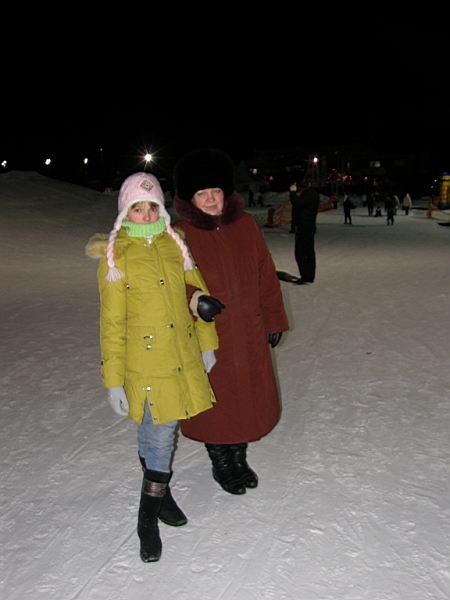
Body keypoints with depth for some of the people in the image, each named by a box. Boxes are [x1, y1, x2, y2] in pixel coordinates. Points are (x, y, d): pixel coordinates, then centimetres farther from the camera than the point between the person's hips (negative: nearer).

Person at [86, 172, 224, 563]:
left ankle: (158, 493, 39)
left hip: (185, 359, 4)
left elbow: (197, 294, 13)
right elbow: (112, 323, -6)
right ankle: (148, 519, 21)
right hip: (146, 364, -4)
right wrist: (113, 381, -7)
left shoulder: (174, 244, 5)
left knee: (163, 433, 16)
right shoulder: (115, 256, -6)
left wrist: (207, 344, 14)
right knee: (159, 438, 1)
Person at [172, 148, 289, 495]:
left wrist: (274, 320, 7)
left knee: (250, 396, 16)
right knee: (216, 401, 11)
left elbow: (266, 275, 6)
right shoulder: (181, 235, -9)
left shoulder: (246, 226, 0)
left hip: (249, 333, 4)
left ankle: (240, 457, 41)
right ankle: (221, 463, 36)